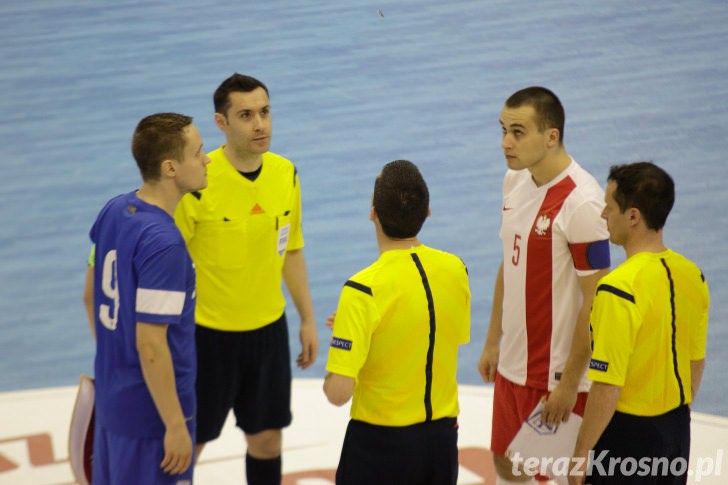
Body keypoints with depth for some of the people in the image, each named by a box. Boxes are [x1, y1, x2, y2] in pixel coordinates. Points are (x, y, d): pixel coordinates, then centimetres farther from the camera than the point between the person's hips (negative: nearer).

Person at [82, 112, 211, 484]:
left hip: (111, 397, 9)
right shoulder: (163, 243, -27)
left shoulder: (113, 211, 0)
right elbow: (150, 345, -26)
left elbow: (91, 296, 12)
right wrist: (176, 426, -18)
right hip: (153, 411, -8)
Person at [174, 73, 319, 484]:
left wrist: (308, 319, 12)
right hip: (207, 333, -5)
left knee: (267, 439, 15)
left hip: (269, 330, 5)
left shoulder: (286, 174, -2)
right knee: (187, 445, 7)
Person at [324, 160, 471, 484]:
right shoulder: (456, 270, -5)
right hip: (442, 437, 5)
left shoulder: (364, 290, -22)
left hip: (380, 444, -5)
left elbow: (339, 392, -24)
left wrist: (329, 378, 0)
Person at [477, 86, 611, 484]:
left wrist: (570, 383, -17)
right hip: (513, 365, 8)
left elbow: (595, 302, -19)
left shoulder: (581, 202, -22)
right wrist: (492, 342, 16)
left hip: (558, 377, -8)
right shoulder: (515, 181, 3)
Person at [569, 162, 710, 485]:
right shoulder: (692, 275, 0)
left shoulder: (620, 288, -24)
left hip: (628, 434, -7)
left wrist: (581, 453, -12)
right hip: (677, 431, 7)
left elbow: (608, 387, -23)